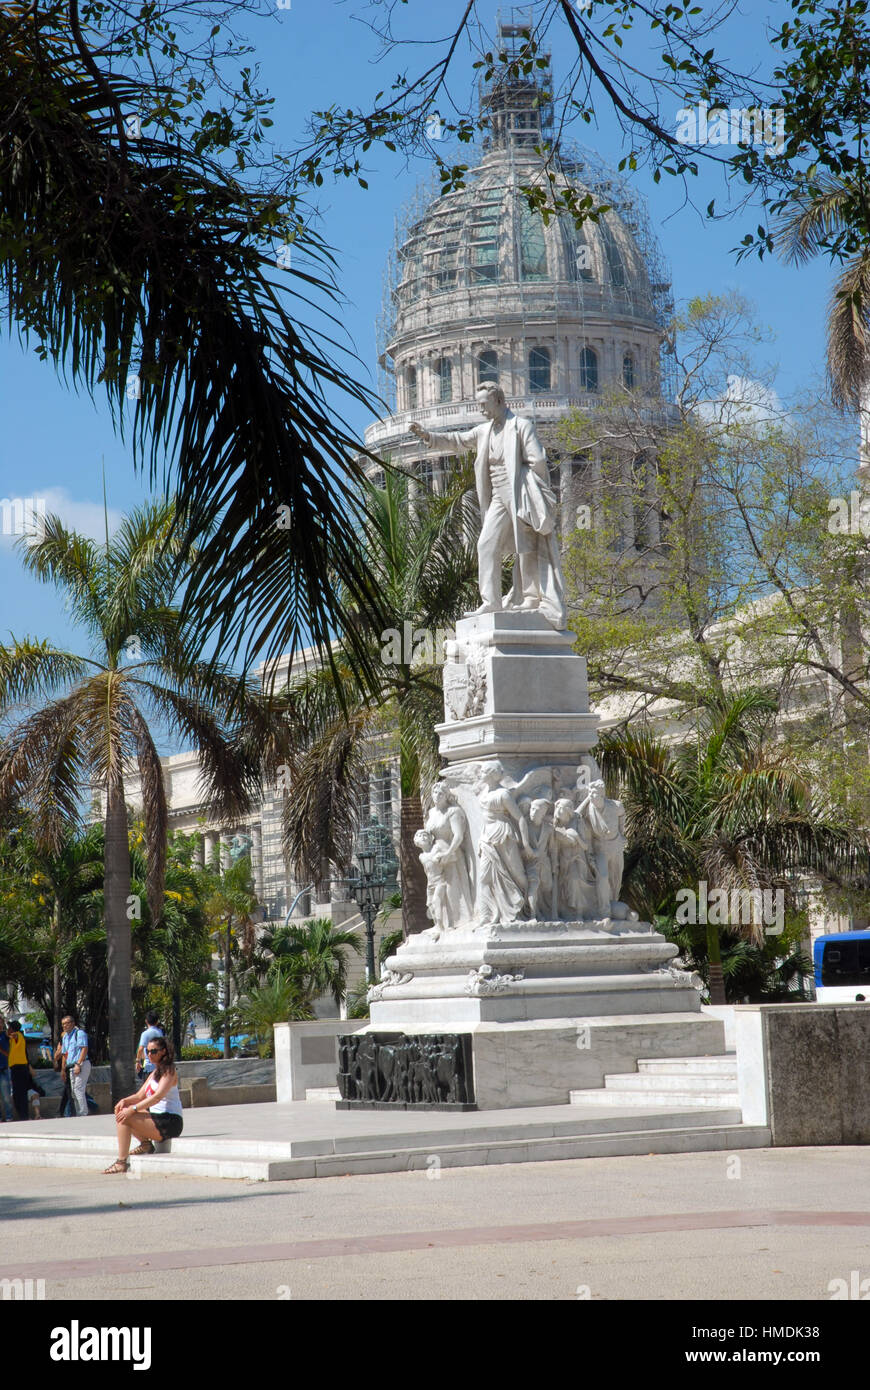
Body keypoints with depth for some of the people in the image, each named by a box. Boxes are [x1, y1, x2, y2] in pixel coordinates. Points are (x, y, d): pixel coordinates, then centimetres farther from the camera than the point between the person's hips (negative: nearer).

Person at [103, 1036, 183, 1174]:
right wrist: (125, 1101, -4)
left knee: (125, 1118, -22)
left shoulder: (169, 1072, -9)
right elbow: (140, 1096, 17)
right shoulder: (154, 1073, 19)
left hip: (170, 1123, -9)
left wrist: (132, 1109, -27)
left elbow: (158, 1096, -22)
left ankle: (121, 1163, -22)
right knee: (120, 1111, 11)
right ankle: (145, 1143, 4)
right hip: (157, 1118, 9)